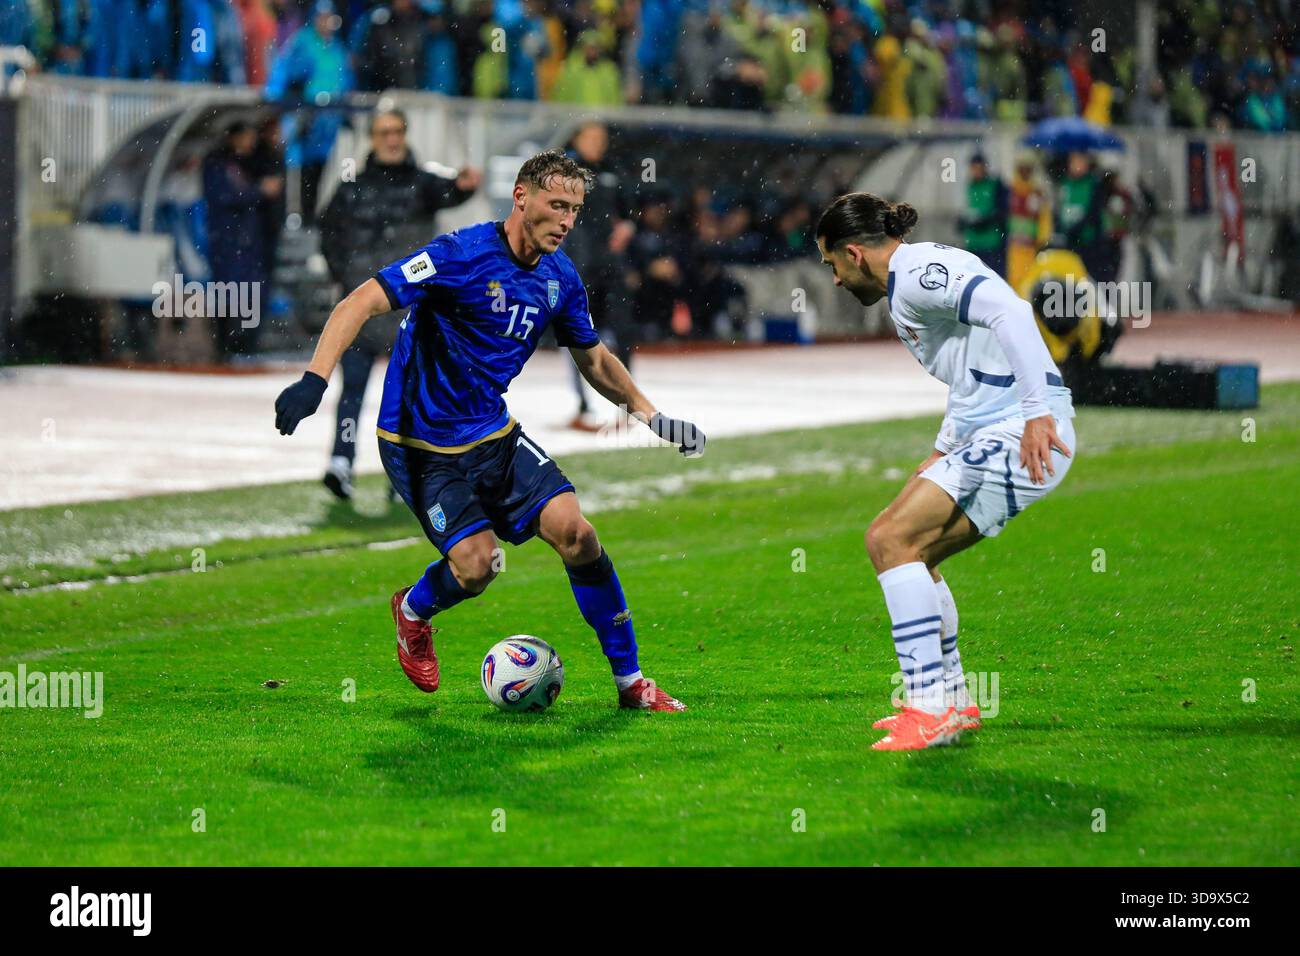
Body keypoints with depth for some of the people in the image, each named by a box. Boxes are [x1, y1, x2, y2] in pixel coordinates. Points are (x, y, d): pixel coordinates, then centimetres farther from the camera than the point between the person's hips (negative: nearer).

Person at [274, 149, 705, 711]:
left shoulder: (561, 279, 2)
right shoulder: (465, 254, -20)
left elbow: (593, 359, 21)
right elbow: (363, 302, -25)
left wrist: (648, 413, 15)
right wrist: (315, 378, -36)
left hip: (494, 433, 6)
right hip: (421, 443, -6)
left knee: (575, 533, -11)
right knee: (476, 565, -16)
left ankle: (629, 680, 2)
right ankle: (413, 612, 22)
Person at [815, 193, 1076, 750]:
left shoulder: (915, 275, -10)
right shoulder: (914, 278, 23)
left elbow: (1007, 310, -26)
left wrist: (1037, 412, -31)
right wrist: (942, 453, 31)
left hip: (1025, 435, -11)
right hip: (995, 434, 11)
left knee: (890, 538, -15)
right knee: (911, 552, 17)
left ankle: (931, 710, -17)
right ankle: (952, 702, 25)